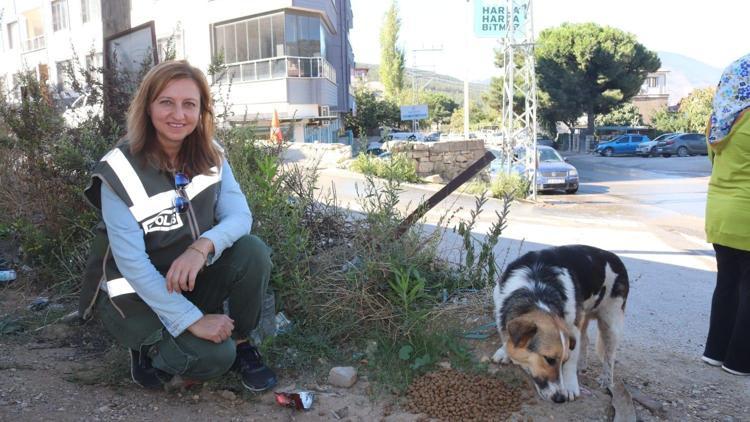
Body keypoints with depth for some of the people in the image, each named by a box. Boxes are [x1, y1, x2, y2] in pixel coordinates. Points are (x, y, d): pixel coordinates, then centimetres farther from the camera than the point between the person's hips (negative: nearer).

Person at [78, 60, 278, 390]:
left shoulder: (210, 156, -6)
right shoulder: (120, 172, -21)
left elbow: (240, 216, -13)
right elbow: (132, 263, -24)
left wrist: (202, 246, -36)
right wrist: (193, 319, -27)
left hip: (192, 277, 5)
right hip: (136, 291, -4)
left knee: (253, 251, -23)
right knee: (213, 357, -24)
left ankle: (240, 342, -2)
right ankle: (149, 348, 8)